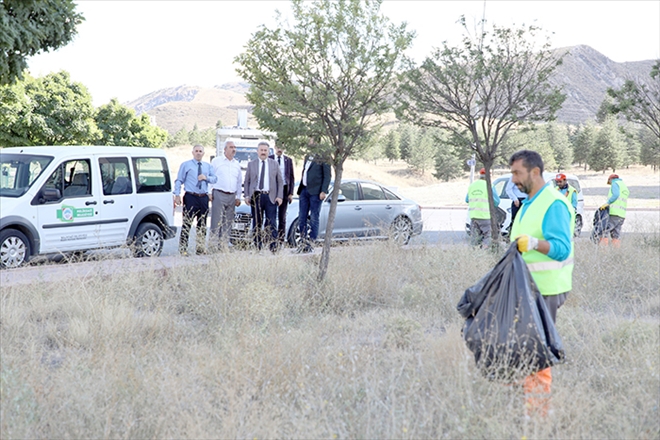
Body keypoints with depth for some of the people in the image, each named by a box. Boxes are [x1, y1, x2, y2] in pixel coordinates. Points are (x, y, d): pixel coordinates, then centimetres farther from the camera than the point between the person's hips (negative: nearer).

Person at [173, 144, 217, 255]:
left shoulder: (208, 166, 17)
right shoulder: (185, 165, 6)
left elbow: (214, 179, 12)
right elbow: (179, 181, 2)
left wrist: (206, 177, -9)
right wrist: (177, 195, -9)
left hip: (203, 198, 4)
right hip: (190, 197, -4)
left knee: (202, 224, 9)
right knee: (187, 223, -8)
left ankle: (201, 248, 17)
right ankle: (183, 249, -6)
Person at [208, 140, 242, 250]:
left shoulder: (237, 164, 17)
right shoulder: (216, 161, 4)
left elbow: (239, 182, 22)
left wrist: (238, 197, 16)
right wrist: (209, 192, -5)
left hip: (232, 197, 5)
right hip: (218, 195, -5)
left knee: (228, 222, 4)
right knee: (217, 220, -9)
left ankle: (225, 244, 7)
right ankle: (214, 243, -9)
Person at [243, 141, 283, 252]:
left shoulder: (274, 164, 11)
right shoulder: (251, 164, 11)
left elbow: (280, 181, 10)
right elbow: (246, 182, 10)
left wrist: (279, 196, 0)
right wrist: (246, 196, -2)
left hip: (270, 197, -1)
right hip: (255, 196, 1)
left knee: (271, 223, -7)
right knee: (257, 223, 4)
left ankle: (273, 247, -8)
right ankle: (257, 247, 8)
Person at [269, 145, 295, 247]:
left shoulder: (288, 160, 8)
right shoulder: (269, 159, 2)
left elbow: (291, 177, 8)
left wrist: (291, 193, 0)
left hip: (284, 189, 2)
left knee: (282, 217, 4)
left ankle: (281, 240, 7)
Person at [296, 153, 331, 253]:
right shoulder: (307, 157, 18)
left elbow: (327, 176, -8)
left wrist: (323, 191, -16)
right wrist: (300, 190, 16)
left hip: (315, 192, -7)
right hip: (304, 190, 7)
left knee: (314, 218, -2)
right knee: (301, 217, 5)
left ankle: (311, 243, 2)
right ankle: (303, 242, 11)